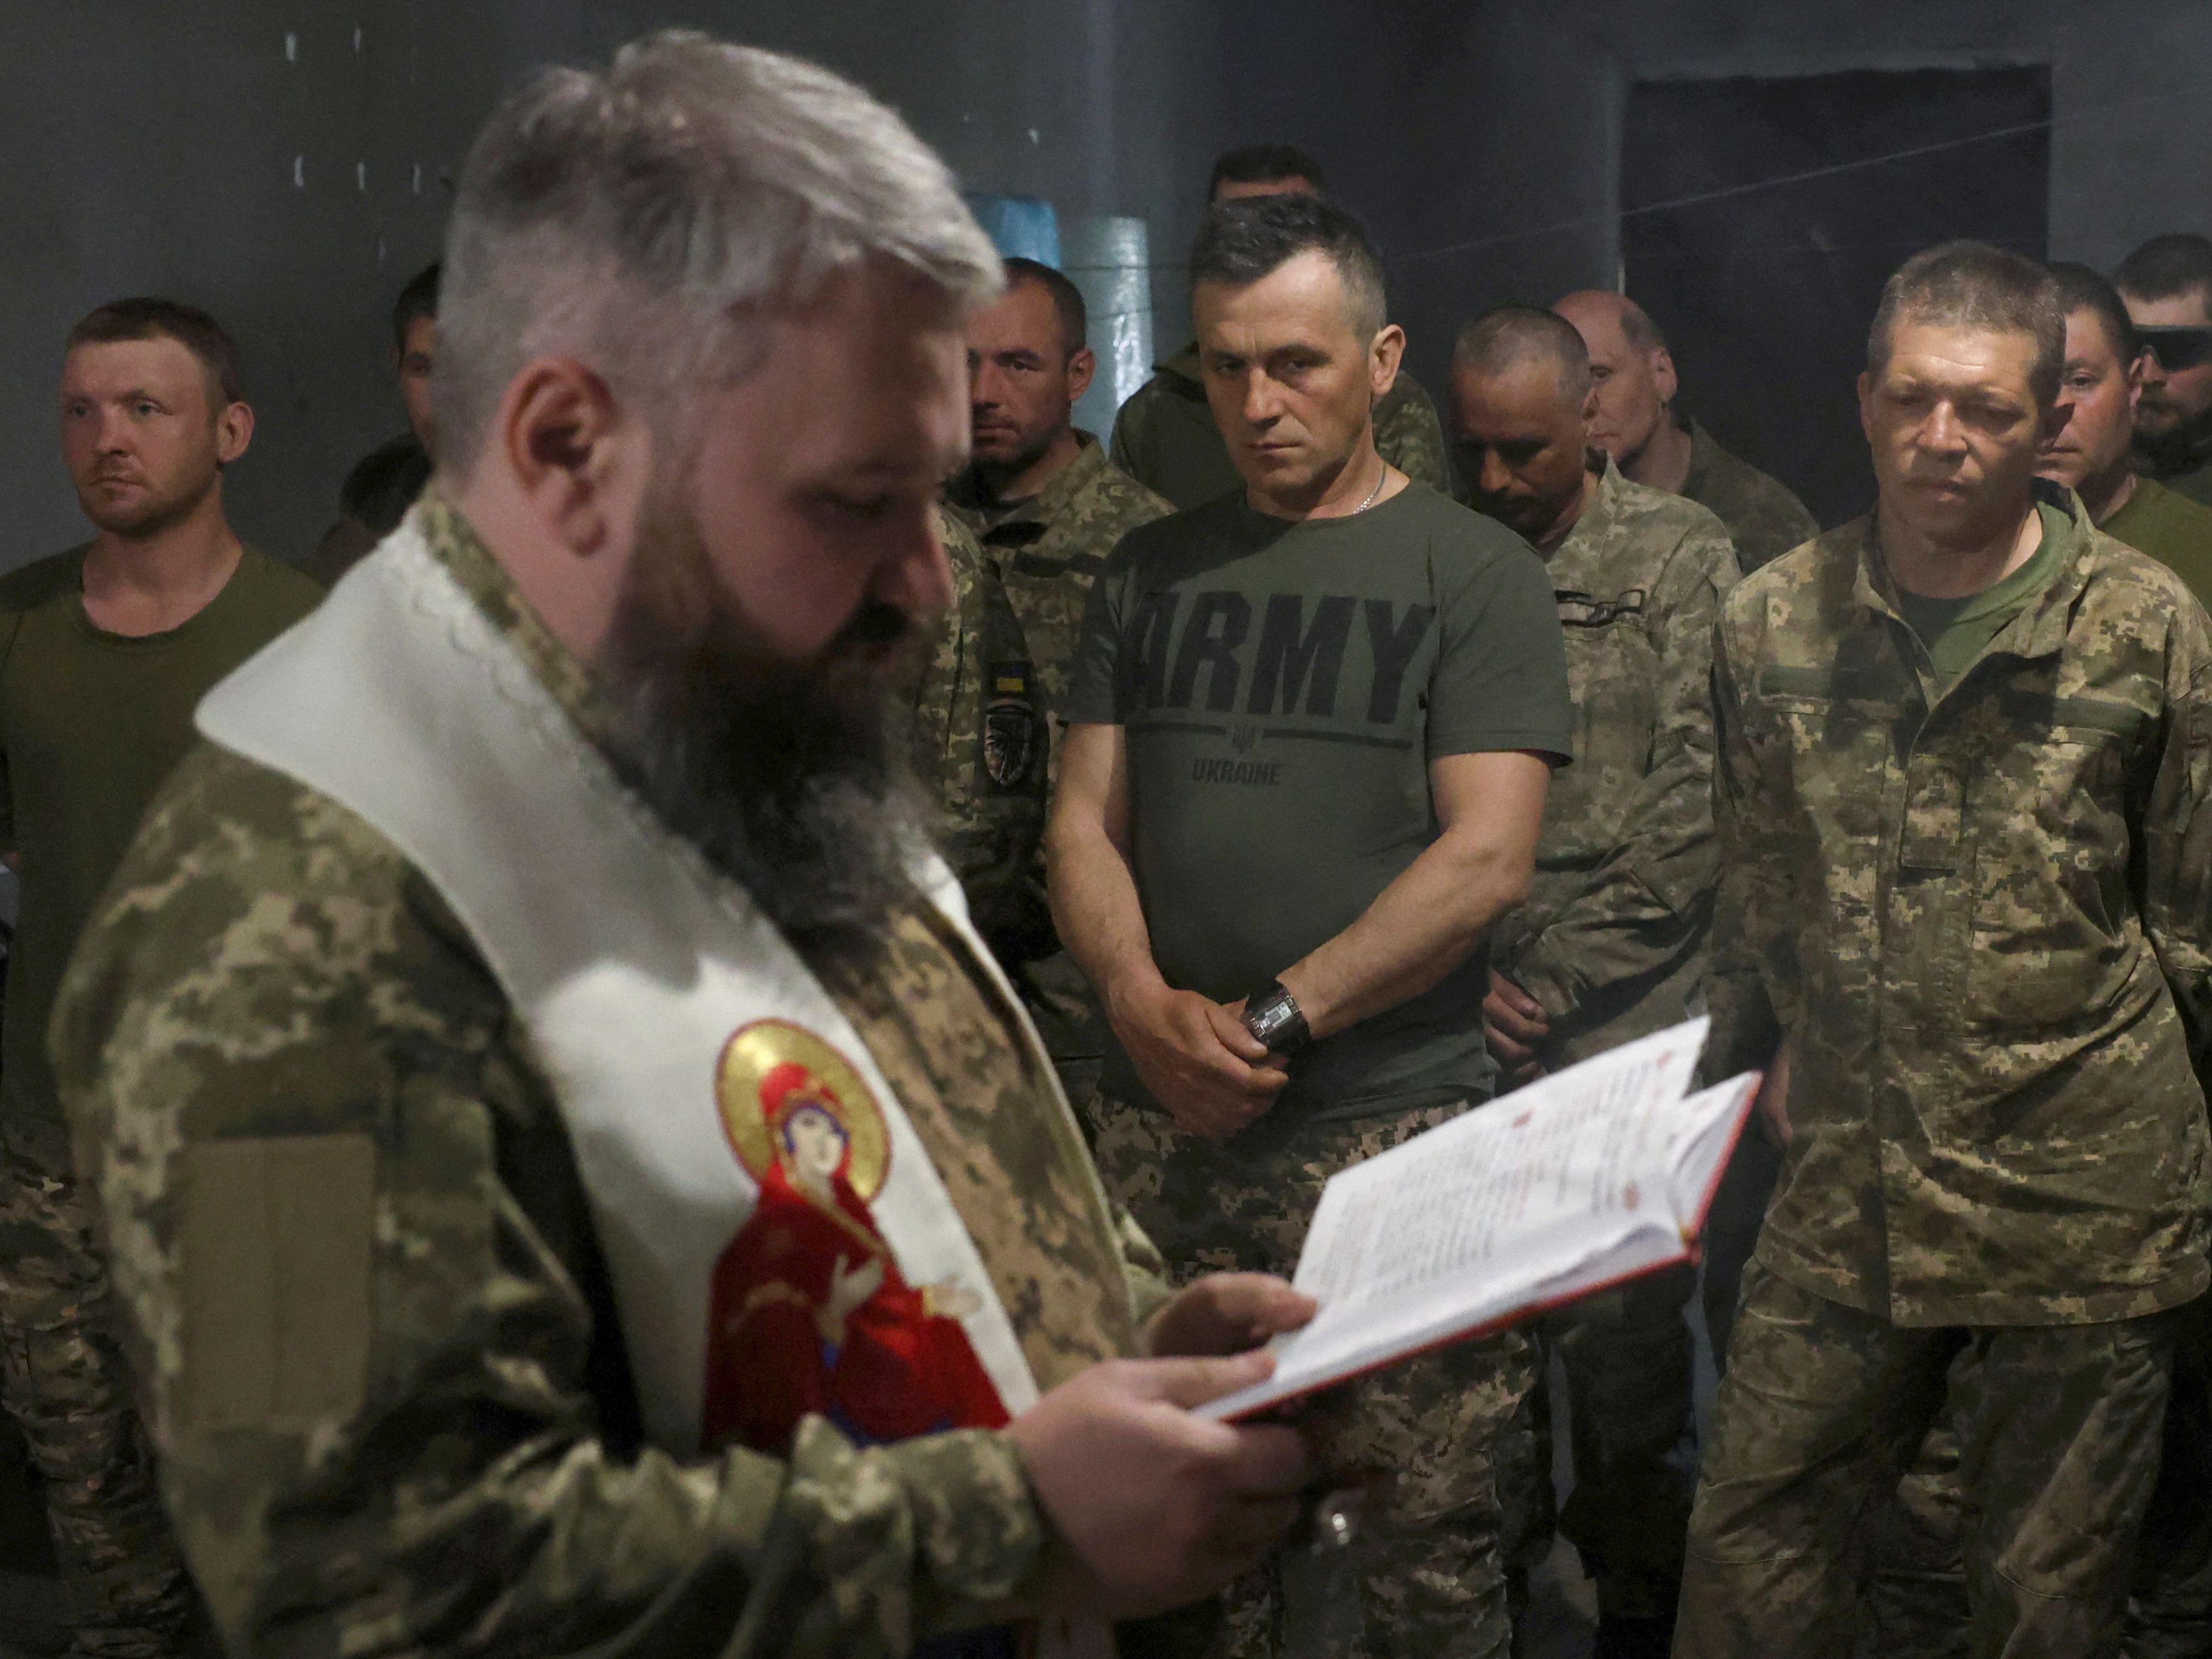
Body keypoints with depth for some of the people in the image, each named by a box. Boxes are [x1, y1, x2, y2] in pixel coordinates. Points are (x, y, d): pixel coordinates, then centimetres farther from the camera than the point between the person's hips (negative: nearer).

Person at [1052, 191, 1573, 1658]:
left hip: (1393, 1130, -4)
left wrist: (1270, 1020, -12)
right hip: (1158, 1133, 4)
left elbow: (1486, 859, -9)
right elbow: (1085, 821, 11)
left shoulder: (1474, 574, 0)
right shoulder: (1155, 571, 14)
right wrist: (1148, 1006, -8)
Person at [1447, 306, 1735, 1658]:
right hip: (1465, 1011, 3)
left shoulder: (1679, 554, 1)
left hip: (1627, 1016, -3)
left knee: (1619, 1322, 1)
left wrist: (1556, 985, -8)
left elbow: (1700, 807, -6)